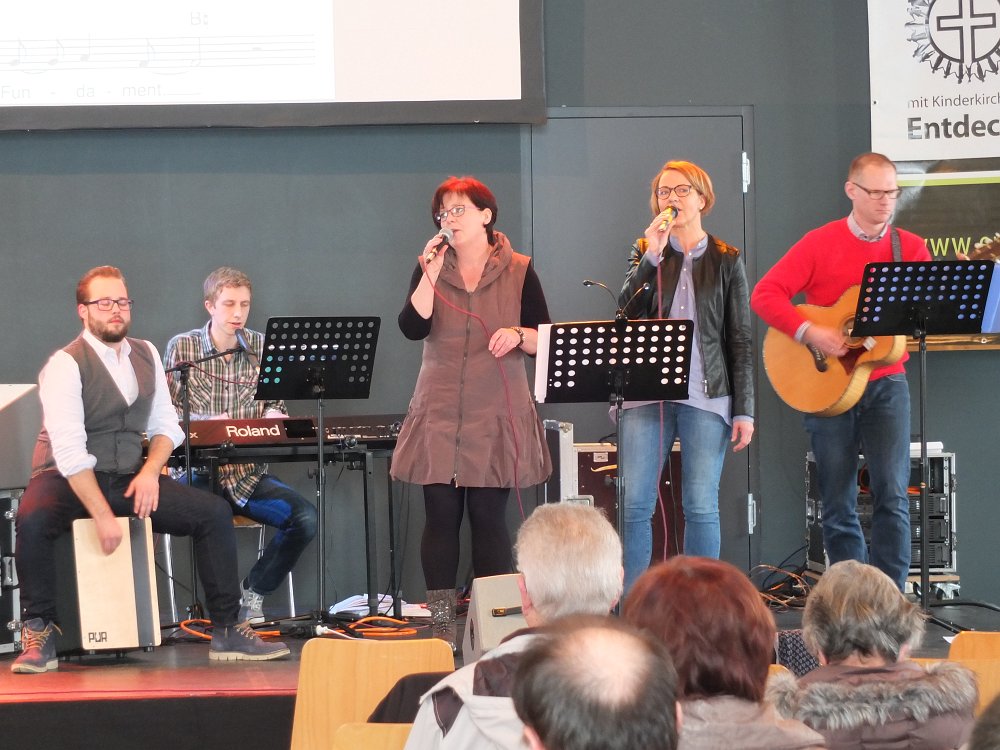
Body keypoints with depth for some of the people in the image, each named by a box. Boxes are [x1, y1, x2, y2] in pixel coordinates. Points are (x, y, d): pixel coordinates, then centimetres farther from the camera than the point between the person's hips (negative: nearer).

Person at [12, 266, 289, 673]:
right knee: (32, 520, -38)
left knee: (214, 512, -10)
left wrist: (150, 471, -10)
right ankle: (39, 633, -21)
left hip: (129, 478, 6)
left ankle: (226, 631, -4)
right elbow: (69, 451, -21)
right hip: (68, 479, -6)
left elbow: (166, 425, 12)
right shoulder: (65, 365, -13)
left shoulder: (146, 355, 8)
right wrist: (102, 516, -27)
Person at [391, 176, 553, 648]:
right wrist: (431, 273, -11)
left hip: (496, 415, -1)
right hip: (439, 414, 1)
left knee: (489, 516, -3)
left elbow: (545, 340, 4)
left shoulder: (518, 272, 4)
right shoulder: (431, 269, 8)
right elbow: (412, 328, -6)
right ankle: (441, 626, 1)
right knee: (441, 515, -2)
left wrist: (517, 335, -16)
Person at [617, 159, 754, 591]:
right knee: (635, 503, -5)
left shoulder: (726, 261, 8)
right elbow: (626, 311, -4)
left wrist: (744, 409, 0)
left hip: (707, 397, -1)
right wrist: (652, 256, -13)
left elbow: (741, 340, 6)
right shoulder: (646, 252, 12)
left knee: (701, 506, -2)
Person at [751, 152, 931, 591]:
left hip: (885, 383, 1)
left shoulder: (910, 247, 7)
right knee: (838, 505, 4)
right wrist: (810, 333, -18)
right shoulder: (820, 244, 0)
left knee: (892, 495, -11)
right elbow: (765, 295, -7)